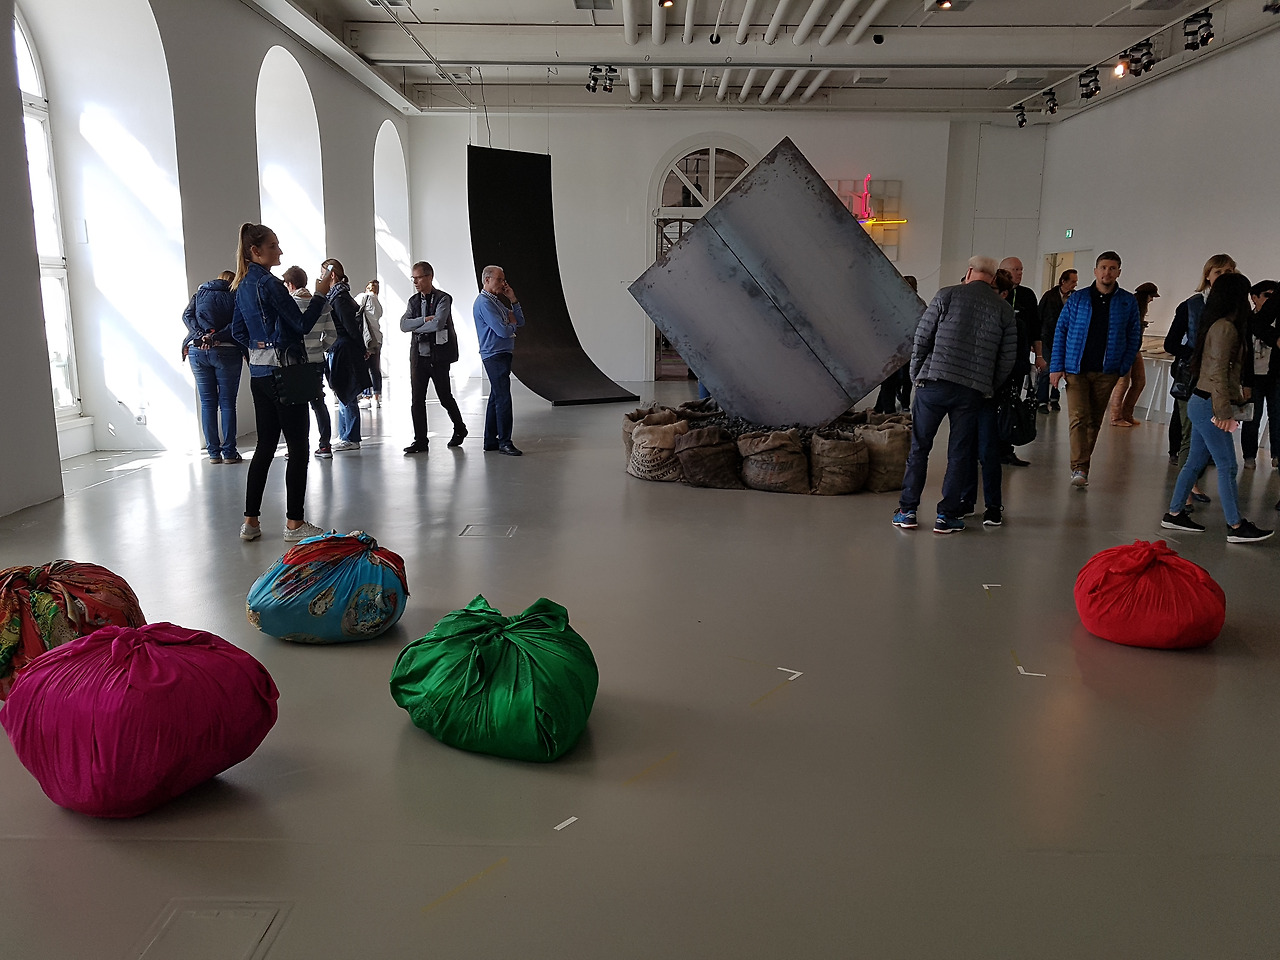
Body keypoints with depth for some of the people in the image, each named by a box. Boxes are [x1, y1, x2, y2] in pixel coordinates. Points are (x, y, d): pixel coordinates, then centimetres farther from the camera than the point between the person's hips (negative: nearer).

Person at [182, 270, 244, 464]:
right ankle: (229, 452, -1)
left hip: (197, 351, 3)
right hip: (227, 351, -3)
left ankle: (213, 452, 5)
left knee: (207, 402, 7)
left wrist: (201, 335, -9)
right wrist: (217, 337, -13)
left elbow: (187, 316, 3)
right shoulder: (235, 296, 7)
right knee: (227, 402, 1)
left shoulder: (200, 294, 17)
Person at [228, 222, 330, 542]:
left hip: (258, 373, 9)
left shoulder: (244, 285, 13)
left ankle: (250, 521, 15)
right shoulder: (269, 284, -14)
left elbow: (238, 330, 20)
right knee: (298, 447, -3)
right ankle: (294, 523, 0)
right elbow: (302, 324, -15)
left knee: (265, 445, 13)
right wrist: (320, 294, -8)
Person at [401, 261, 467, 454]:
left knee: (445, 397, 6)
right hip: (418, 356, 5)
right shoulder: (413, 300, 12)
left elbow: (438, 323, -22)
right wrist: (424, 319, -14)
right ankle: (420, 440, 7)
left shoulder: (443, 299, -7)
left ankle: (459, 430, 29)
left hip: (438, 356, -5)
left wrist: (416, 328, -8)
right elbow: (403, 325, 0)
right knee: (417, 400, 0)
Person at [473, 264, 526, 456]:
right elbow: (503, 331, -20)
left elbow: (520, 322, 16)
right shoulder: (484, 302, -12)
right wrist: (512, 324, 2)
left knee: (497, 398, 12)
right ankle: (504, 442, -9)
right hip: (494, 355, -10)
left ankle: (490, 440, 18)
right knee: (503, 399, -12)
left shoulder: (497, 301, 19)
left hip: (503, 354, 10)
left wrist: (513, 300, 6)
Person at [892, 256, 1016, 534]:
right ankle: (946, 516, 13)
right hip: (973, 391, 2)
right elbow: (1007, 360, 8)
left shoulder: (947, 295, 3)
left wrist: (916, 375, 9)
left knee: (919, 448, 8)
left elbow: (921, 338, 0)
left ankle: (907, 511, 12)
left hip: (933, 383, -1)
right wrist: (989, 388, 19)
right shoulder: (1005, 310, 10)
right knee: (959, 453, 10)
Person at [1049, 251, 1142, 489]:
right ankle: (1079, 469, -17)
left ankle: (1082, 465, 20)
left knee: (1094, 421, 8)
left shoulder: (1128, 302, 6)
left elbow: (1134, 337, 9)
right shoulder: (1077, 299, 3)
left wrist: (1123, 368, -1)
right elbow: (1060, 332, 4)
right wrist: (1057, 367, -4)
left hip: (1107, 372, 2)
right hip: (1076, 369, -2)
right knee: (1079, 418, -13)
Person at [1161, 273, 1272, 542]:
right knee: (1227, 466, -4)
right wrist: (1223, 411, -19)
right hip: (1208, 405, -10)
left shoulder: (1221, 325, 14)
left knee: (1195, 462, 14)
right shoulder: (1225, 327, -16)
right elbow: (1217, 372, -20)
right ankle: (1236, 527, 3)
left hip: (1201, 404, 10)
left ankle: (1174, 514, 19)